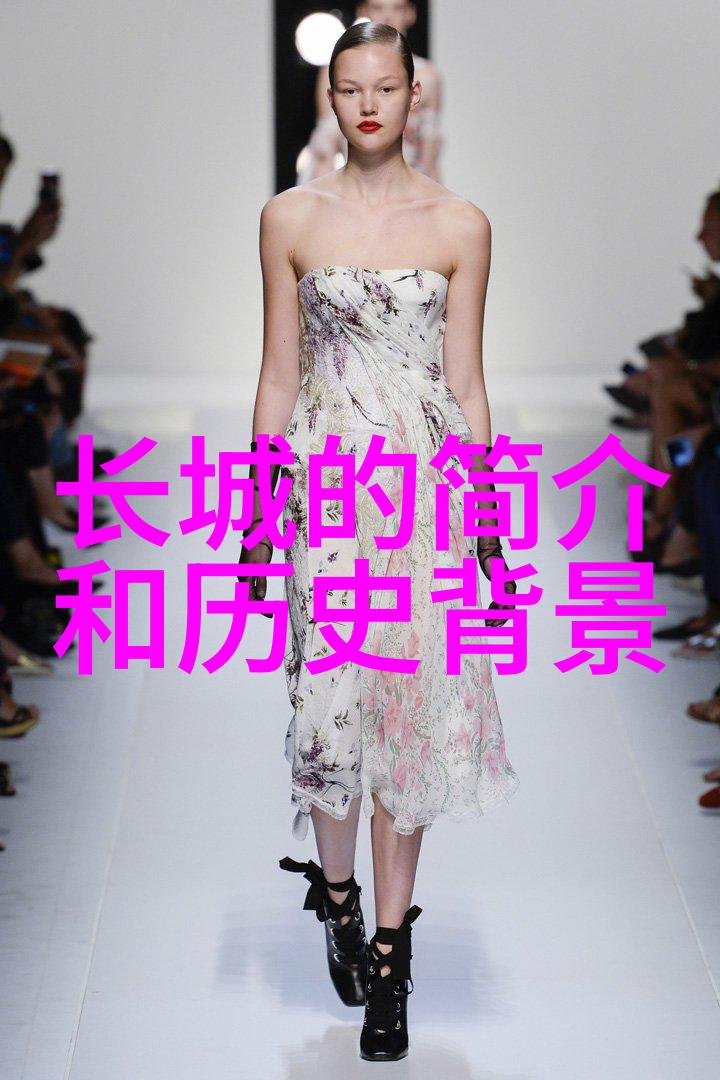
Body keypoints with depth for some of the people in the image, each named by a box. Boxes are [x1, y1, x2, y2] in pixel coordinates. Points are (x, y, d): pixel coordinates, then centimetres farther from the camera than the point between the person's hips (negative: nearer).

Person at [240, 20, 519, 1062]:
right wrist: (258, 506, 6)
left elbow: (465, 384, 5)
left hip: (429, 483, 0)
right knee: (330, 701, -3)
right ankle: (336, 890, 24)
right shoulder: (290, 218, 4)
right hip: (325, 481, 0)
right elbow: (279, 371, 8)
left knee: (414, 703, -1)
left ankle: (389, 948, 7)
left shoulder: (460, 225, 3)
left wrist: (487, 520, 3)